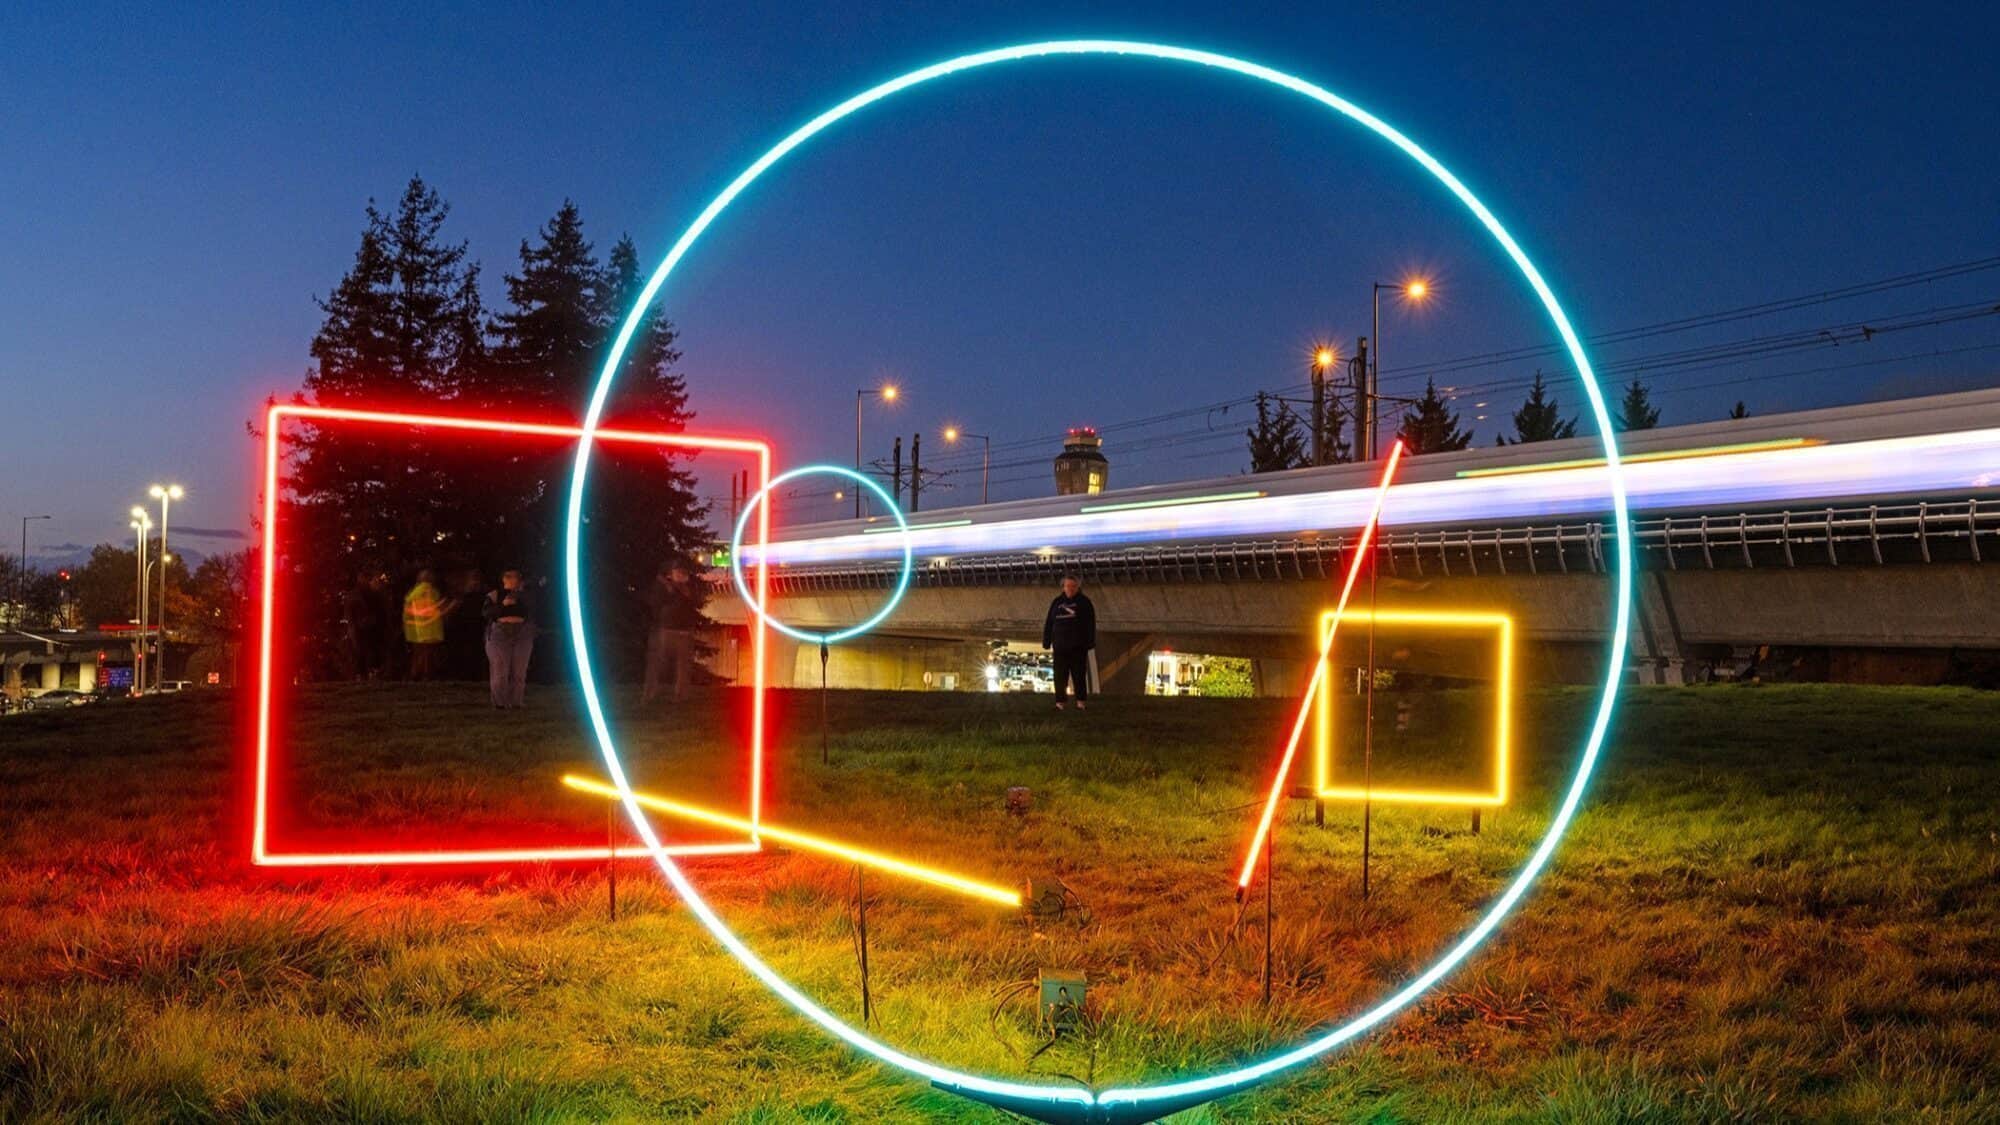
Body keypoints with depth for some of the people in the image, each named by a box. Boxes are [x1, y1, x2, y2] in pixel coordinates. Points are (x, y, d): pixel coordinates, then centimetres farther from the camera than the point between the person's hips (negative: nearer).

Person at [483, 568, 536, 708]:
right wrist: (503, 604, -18)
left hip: (522, 635, 2)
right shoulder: (494, 595, 6)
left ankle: (516, 702, 5)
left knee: (519, 671, -1)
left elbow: (531, 614, 1)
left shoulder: (524, 595, 11)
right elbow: (487, 613, -7)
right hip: (500, 634, -2)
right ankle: (500, 703, 1)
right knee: (500, 671, -6)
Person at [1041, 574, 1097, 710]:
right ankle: (1059, 702, 6)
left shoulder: (1084, 602, 1)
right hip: (1060, 645, 3)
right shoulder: (1057, 602, 10)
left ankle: (1080, 702, 7)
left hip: (1078, 646, -3)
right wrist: (1047, 642, 6)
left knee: (1079, 674, 1)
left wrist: (1090, 642, -11)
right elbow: (1049, 623, 11)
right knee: (1060, 676, 2)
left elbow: (1090, 623, -3)